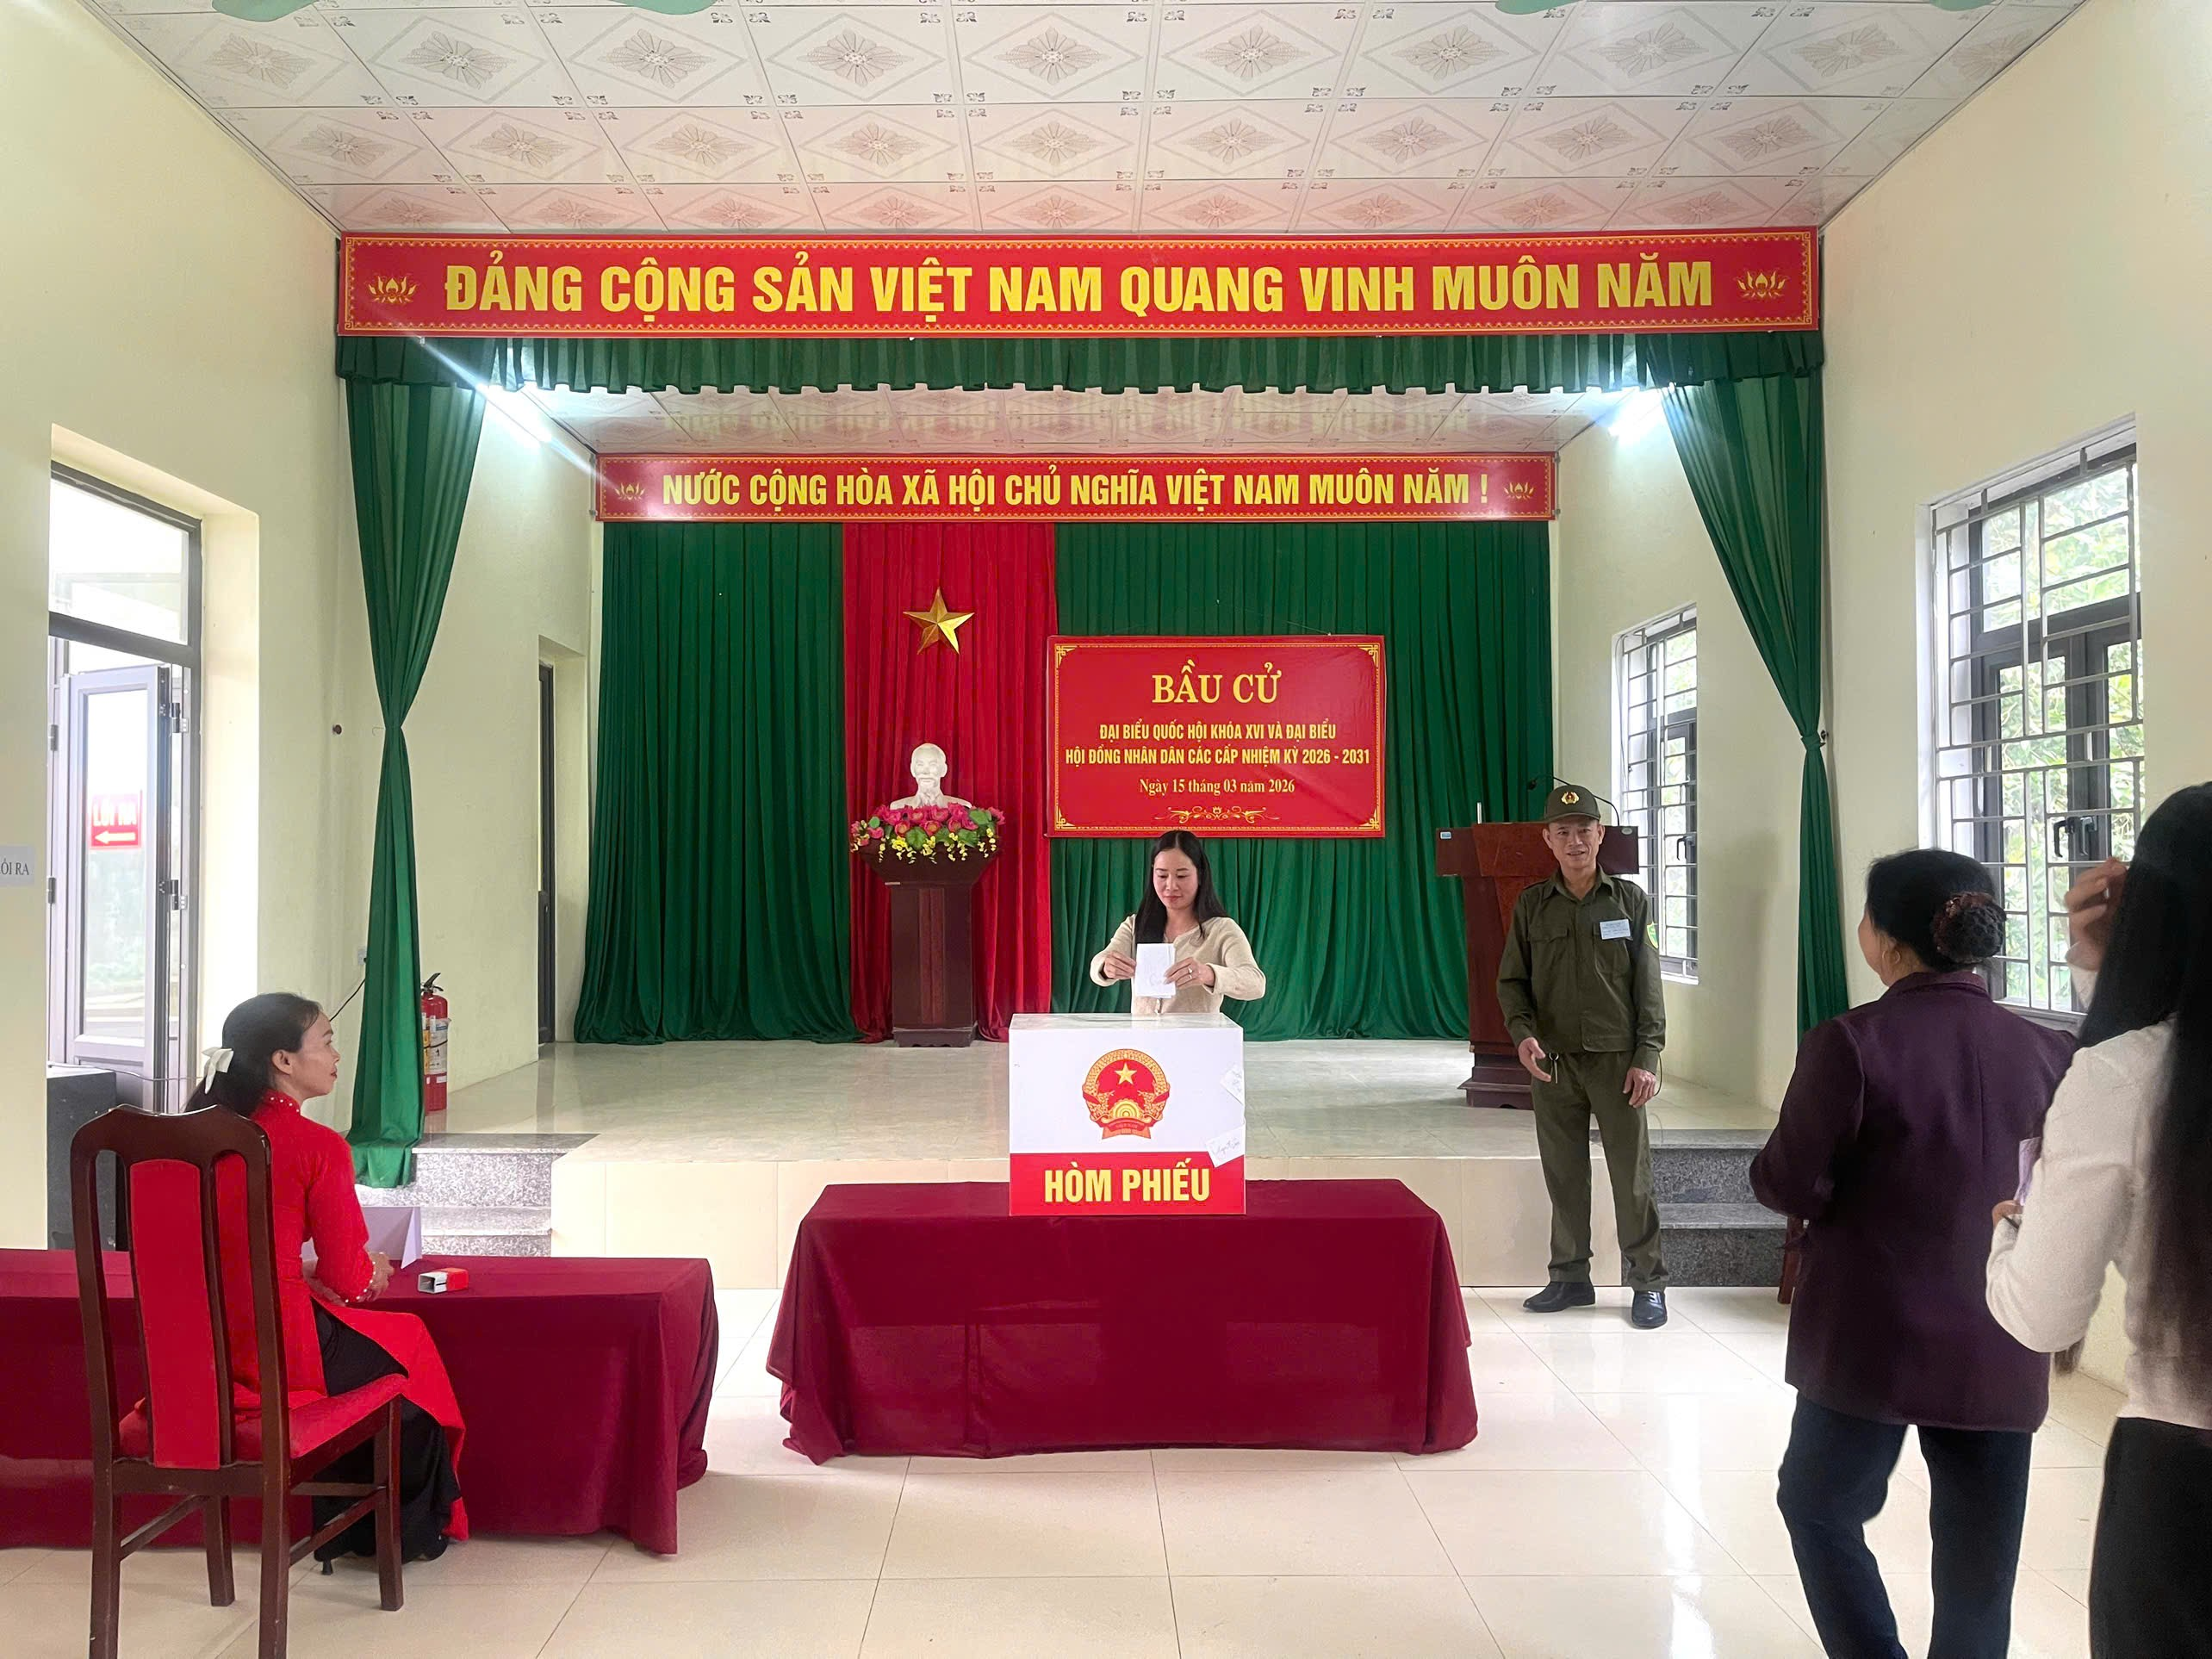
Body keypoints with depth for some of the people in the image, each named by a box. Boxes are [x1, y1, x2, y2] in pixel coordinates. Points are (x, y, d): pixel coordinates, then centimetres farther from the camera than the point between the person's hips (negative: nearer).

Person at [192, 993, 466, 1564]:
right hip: (280, 1354, -7)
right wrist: (374, 1274, 12)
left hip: (204, 1352, 7)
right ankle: (411, 1532, 37)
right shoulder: (318, 1145, -15)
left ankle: (341, 1531, 41)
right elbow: (349, 1278, -9)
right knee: (410, 1343, 21)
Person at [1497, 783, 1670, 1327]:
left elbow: (1648, 986, 1)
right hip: (1552, 1062, 2)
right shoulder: (1533, 905, 7)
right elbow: (1512, 981, 8)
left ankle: (1647, 1283, 14)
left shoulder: (1629, 899, 3)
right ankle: (1570, 1277, 21)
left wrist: (1646, 1058, -7)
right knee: (1563, 1176, 9)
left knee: (1632, 1175, 1)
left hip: (1617, 1060, -2)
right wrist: (1523, 1033, -10)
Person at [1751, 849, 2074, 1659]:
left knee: (1820, 1504, 19)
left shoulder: (1852, 1043, -17)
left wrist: (1773, 1163, 6)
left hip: (1875, 1341, -4)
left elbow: (1791, 1187, -14)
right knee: (1979, 1563, 15)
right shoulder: (2047, 1052, -2)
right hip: (2001, 1351, 4)